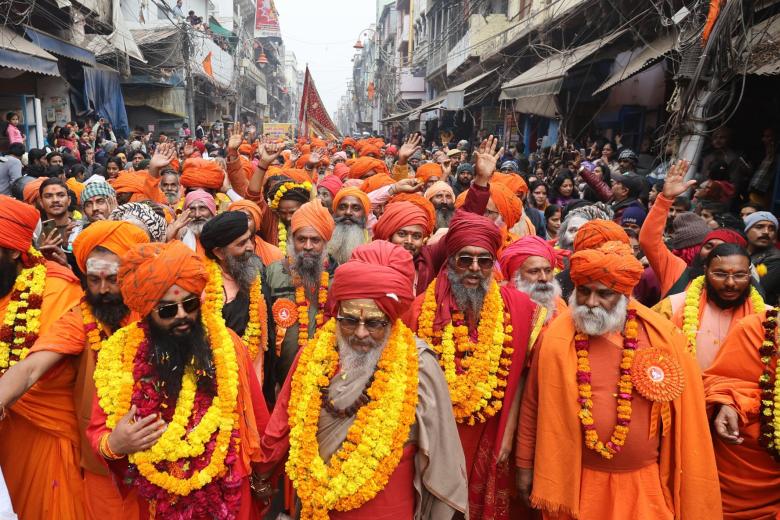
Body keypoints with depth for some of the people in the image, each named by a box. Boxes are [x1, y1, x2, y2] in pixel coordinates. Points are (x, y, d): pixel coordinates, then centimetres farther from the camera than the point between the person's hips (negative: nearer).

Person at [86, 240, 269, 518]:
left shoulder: (227, 344, -12)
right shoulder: (119, 355, -12)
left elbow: (254, 418, -1)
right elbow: (98, 432, -3)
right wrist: (114, 445, -25)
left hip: (227, 493, 0)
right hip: (157, 498, 1)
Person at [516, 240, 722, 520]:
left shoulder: (661, 337, -8)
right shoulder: (556, 338, -11)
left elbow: (684, 409, 0)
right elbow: (533, 405, -3)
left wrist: (686, 479, 5)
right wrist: (525, 465, 2)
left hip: (645, 482, 1)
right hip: (575, 482, -1)